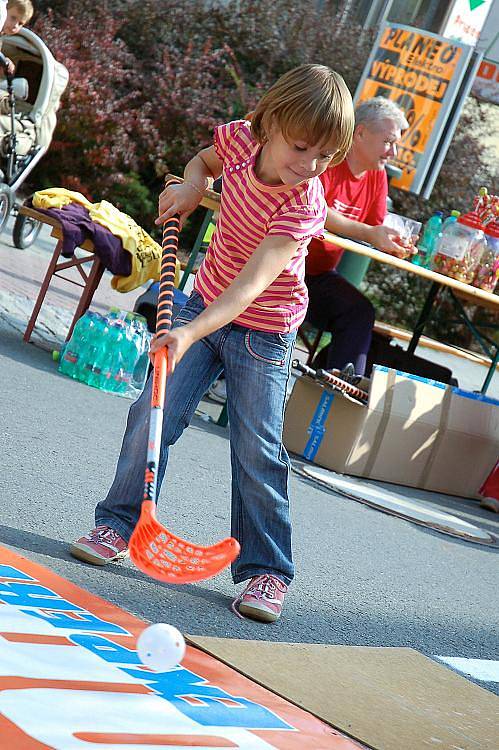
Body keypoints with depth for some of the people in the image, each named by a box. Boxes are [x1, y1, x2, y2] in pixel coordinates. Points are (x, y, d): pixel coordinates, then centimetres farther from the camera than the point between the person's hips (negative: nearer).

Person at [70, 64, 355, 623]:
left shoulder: (304, 209, -29)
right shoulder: (239, 140, -14)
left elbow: (251, 284, -39)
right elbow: (206, 159, 14)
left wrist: (193, 332, -50)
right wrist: (191, 183, -7)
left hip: (262, 332, -4)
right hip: (204, 303, 4)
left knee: (258, 452, -4)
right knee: (153, 414, -2)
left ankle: (266, 570, 9)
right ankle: (118, 523, 15)